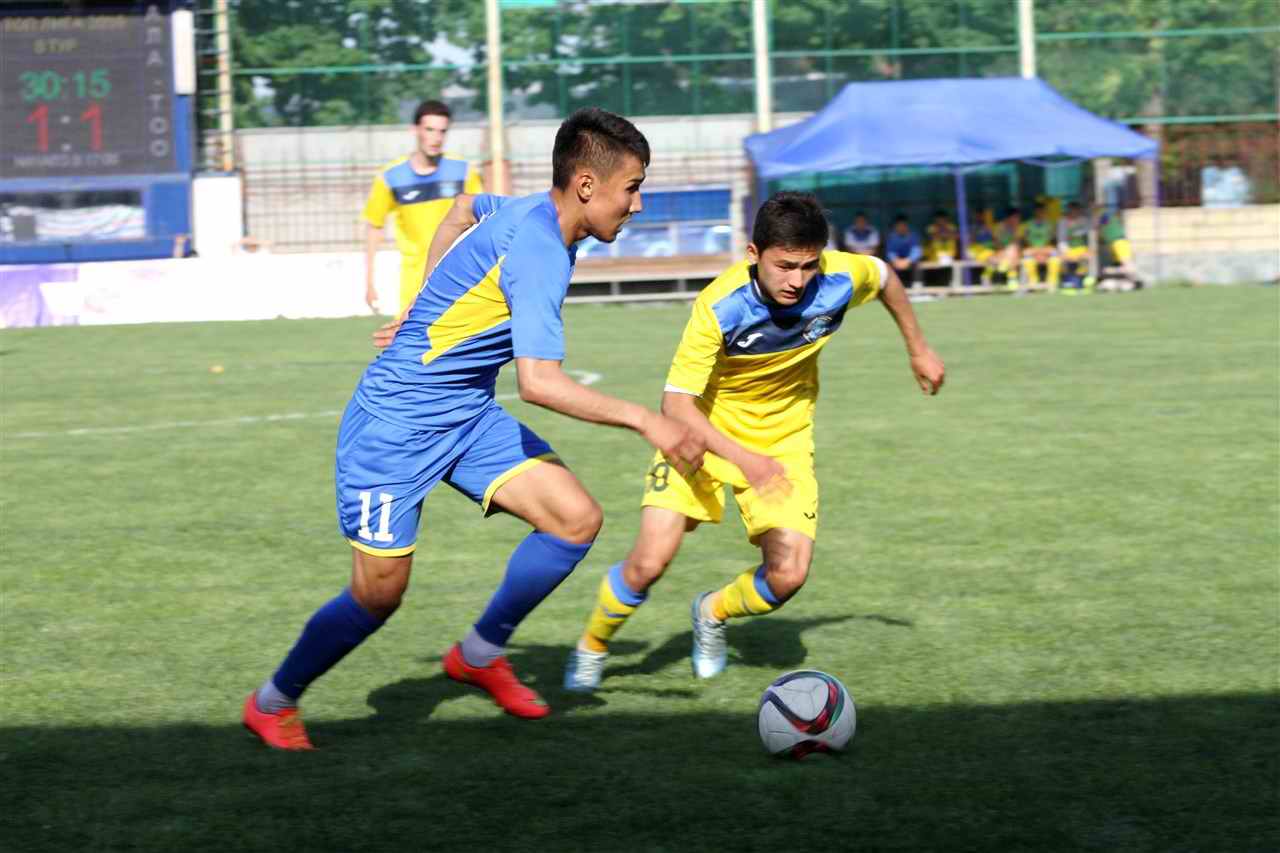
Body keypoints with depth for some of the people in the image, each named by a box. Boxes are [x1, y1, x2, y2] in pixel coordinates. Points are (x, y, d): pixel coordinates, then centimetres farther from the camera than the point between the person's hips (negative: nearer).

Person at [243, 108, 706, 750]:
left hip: (467, 415, 9)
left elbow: (465, 209, 26)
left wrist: (430, 310, 28)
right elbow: (539, 383, -36)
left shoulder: (525, 212, 2)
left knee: (576, 518, -8)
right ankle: (272, 703, 20)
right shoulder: (538, 253, -27)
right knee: (379, 594, -4)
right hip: (394, 423, -9)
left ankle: (480, 654, 10)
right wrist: (645, 422, -33)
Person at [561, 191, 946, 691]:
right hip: (705, 431, -3)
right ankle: (591, 649, 14)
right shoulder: (719, 307, -32)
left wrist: (918, 350, 16)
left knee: (788, 576, -13)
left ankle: (713, 613, 21)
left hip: (784, 439, 3)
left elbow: (884, 276, 4)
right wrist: (743, 460, -43)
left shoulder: (840, 279, -22)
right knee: (650, 561, -17)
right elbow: (676, 403, -31)